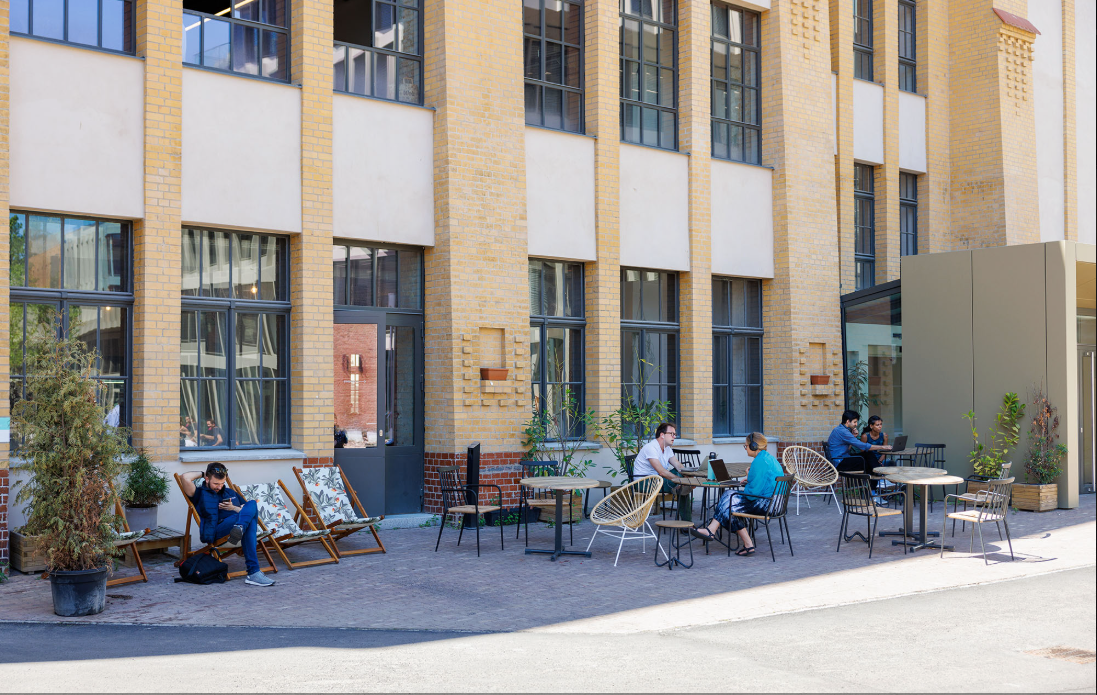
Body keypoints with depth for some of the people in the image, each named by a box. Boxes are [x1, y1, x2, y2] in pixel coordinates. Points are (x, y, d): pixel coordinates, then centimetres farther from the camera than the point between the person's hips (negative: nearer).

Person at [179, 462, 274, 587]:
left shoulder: (231, 493, 33)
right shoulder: (199, 493, 16)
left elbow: (248, 512, 25)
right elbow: (186, 477, -4)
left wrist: (233, 508, 5)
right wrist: (201, 473, 16)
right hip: (214, 532, -5)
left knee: (252, 505, -28)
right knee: (249, 520, -33)